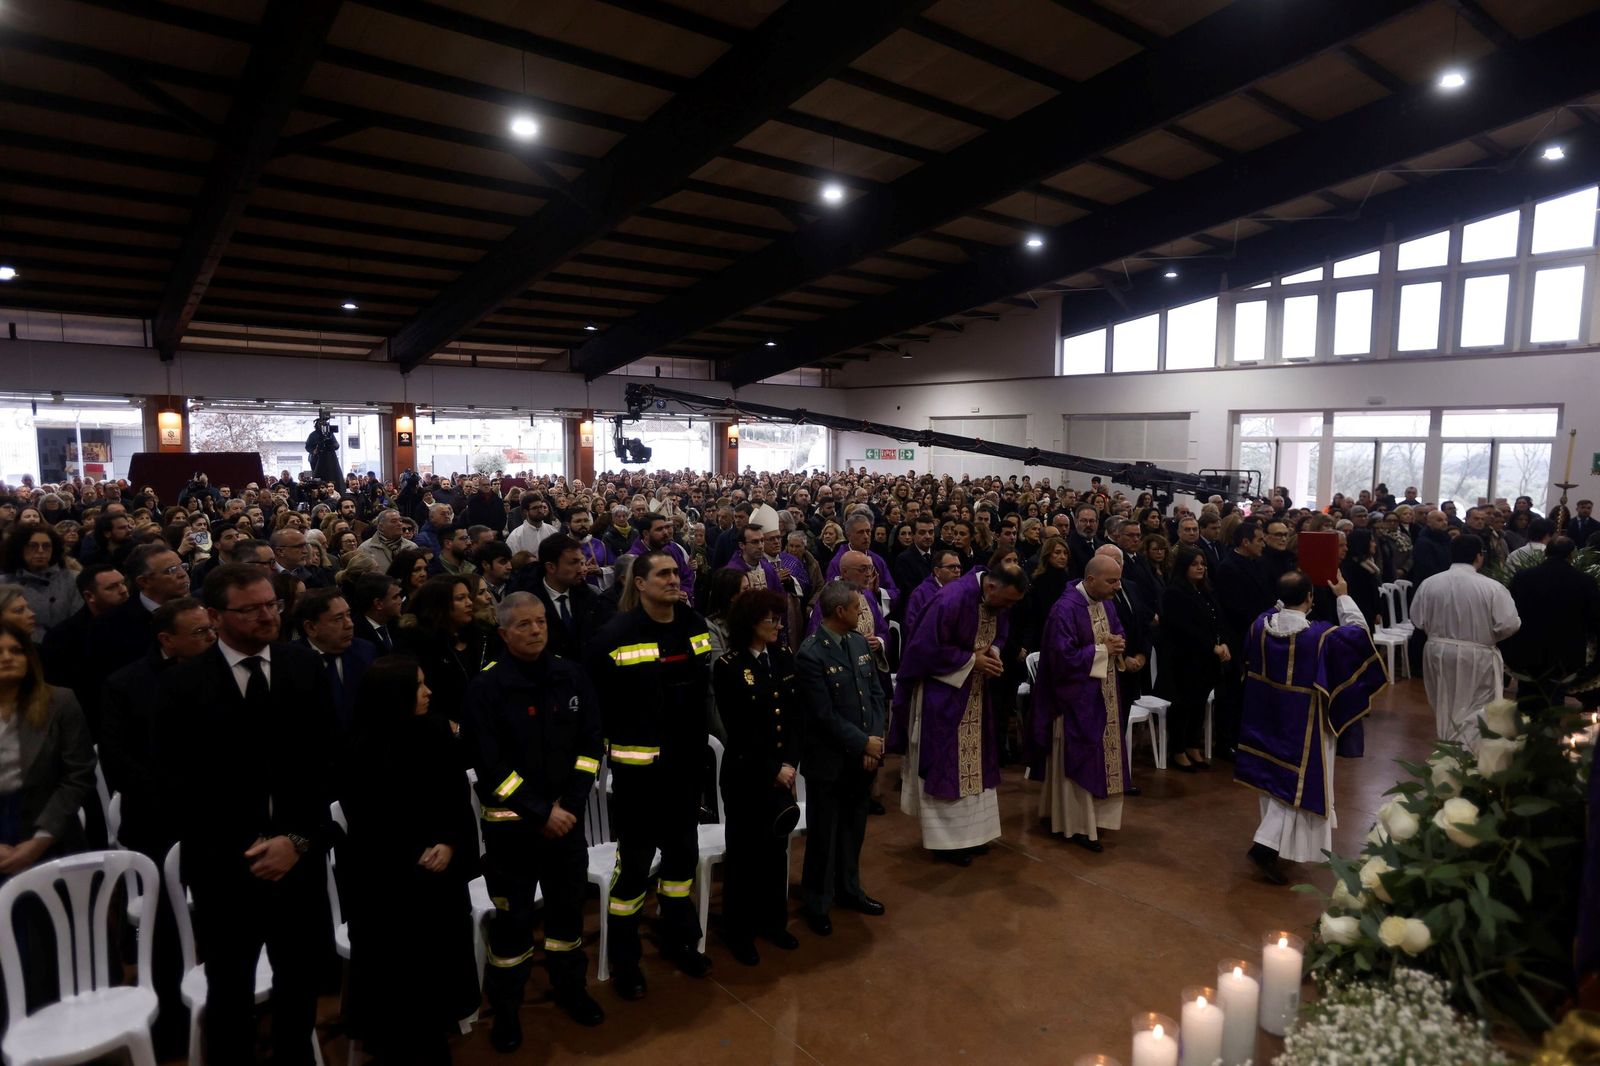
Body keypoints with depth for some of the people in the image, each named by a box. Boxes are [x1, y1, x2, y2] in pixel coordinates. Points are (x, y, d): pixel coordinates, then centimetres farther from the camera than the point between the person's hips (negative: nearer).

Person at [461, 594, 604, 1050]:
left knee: (568, 906, 16)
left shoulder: (572, 676, -2)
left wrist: (569, 803, -9)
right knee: (513, 916, 8)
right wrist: (540, 811, -16)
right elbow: (488, 764, -14)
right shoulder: (485, 687, -12)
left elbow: (591, 744, 1)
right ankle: (506, 1008, 29)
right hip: (510, 822, -3)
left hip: (567, 816, 3)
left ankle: (570, 988, 37)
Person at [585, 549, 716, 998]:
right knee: (634, 863, 6)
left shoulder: (695, 626, 2)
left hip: (686, 763, 6)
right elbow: (598, 701, -12)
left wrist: (698, 741, 7)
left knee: (683, 854, 19)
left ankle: (678, 938, 40)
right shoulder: (615, 635, -15)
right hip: (638, 767, -5)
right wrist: (616, 745, -8)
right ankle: (624, 958, 26)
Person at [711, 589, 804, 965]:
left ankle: (773, 921, 36)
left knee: (777, 848, 17)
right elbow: (738, 730, -14)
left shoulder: (784, 658, 2)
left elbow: (797, 716, 3)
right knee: (745, 851, 9)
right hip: (745, 774, -5)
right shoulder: (727, 667, -14)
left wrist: (790, 762, -8)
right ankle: (739, 930, 27)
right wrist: (772, 769, -13)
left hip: (783, 772, 5)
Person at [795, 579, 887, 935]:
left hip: (863, 757, 7)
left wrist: (875, 740, -6)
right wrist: (863, 743, -14)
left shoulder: (860, 642, 3)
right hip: (829, 760, -6)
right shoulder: (810, 654, -20)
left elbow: (876, 693, 5)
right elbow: (824, 716, -20)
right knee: (823, 835, 9)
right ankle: (816, 903, 27)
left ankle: (848, 888, 39)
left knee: (854, 829, 21)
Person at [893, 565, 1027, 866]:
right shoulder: (953, 600, -27)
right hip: (943, 692, -8)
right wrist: (971, 660, -21)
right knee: (945, 765, 1)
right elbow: (928, 648, -24)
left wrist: (994, 651, -10)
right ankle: (945, 839, 12)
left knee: (973, 762, 14)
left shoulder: (999, 603, -4)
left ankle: (969, 830, 27)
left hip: (976, 693, 8)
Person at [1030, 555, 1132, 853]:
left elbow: (1119, 632, 17)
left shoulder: (1105, 603, 4)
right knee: (1078, 758, 0)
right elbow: (1063, 657, -26)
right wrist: (1102, 650, -18)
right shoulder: (1065, 609, -23)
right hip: (1076, 697, -9)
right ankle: (1077, 825, 12)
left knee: (1101, 754, 16)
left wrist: (1117, 644, -7)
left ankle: (1094, 814, 32)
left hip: (1103, 694, 9)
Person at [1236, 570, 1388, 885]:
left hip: (1267, 717, 5)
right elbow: (1359, 631, -5)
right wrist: (1344, 597, 8)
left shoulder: (1261, 624, -12)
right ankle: (1267, 844, -5)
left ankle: (1275, 838, 41)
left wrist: (1285, 600, 17)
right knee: (1296, 780, 4)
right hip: (1301, 722, -5)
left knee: (1274, 773, 22)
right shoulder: (1321, 635, -22)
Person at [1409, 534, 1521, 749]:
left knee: (1444, 709, 20)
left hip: (1438, 653, 4)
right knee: (1475, 714, 7)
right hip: (1477, 656, -4)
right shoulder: (1492, 587, -15)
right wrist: (1488, 635, 4)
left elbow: (1417, 620, -2)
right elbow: (1509, 625, -16)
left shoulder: (1429, 583, -7)